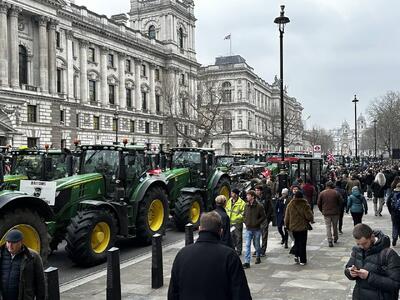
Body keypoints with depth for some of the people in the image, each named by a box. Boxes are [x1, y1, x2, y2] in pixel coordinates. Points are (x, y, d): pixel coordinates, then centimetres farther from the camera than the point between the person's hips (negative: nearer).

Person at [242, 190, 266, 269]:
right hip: (248, 229, 3)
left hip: (256, 229, -3)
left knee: (256, 244, 12)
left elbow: (263, 217, -7)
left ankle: (258, 257, 36)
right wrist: (245, 222, 3)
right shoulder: (246, 206, 3)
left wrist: (257, 222, -15)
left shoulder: (259, 206, -10)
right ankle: (247, 262, -4)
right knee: (247, 245, -4)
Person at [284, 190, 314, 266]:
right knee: (302, 243, 3)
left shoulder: (290, 205, -1)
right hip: (303, 227, -3)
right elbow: (309, 216, -14)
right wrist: (311, 220, 9)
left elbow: (287, 217, 4)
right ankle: (302, 260, 5)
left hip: (293, 227, 3)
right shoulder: (305, 205, -12)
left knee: (296, 242, 20)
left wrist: (287, 225, 16)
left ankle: (296, 256, 10)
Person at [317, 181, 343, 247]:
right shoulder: (336, 193, -4)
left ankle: (330, 241, -5)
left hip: (326, 213, -1)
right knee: (335, 226, 18)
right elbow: (341, 202, -2)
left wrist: (322, 211, 13)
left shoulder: (322, 193, -3)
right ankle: (335, 238, 31)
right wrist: (338, 210, 12)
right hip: (335, 213, 1)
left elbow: (319, 204, 0)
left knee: (328, 227, 2)